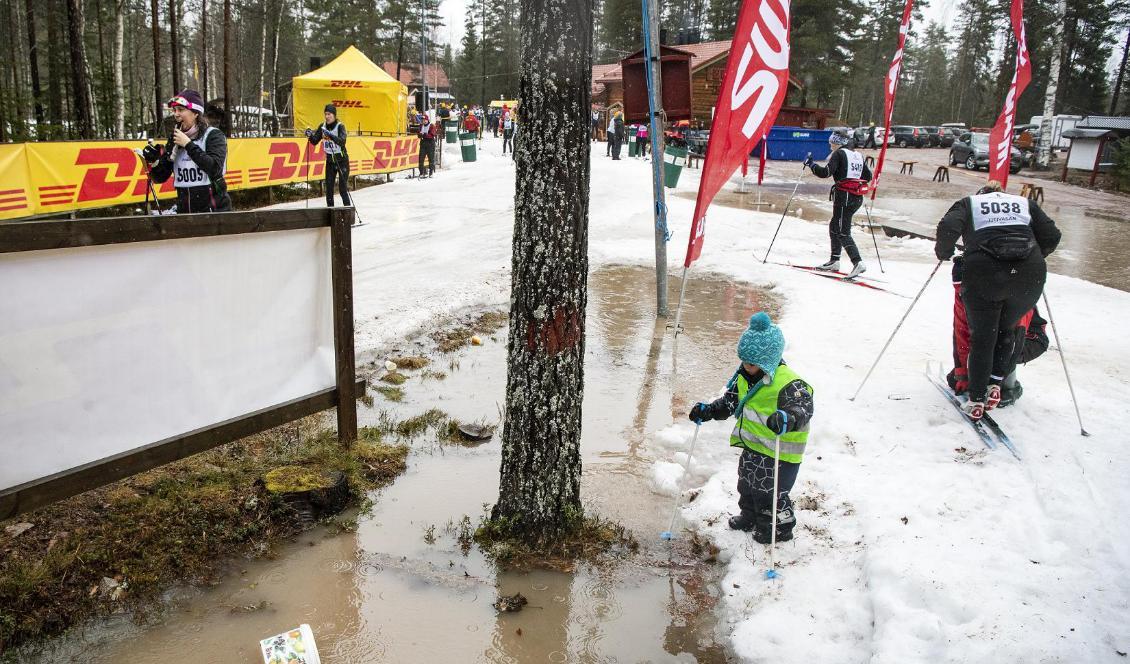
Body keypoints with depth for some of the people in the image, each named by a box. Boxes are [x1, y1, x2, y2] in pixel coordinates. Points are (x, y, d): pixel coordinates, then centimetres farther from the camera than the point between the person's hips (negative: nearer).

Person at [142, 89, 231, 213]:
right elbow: (161, 177, 12)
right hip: (184, 212, 5)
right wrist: (153, 162, -9)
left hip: (214, 210, -5)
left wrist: (188, 144, -17)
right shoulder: (175, 140, 10)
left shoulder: (213, 135, -4)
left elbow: (215, 168, -21)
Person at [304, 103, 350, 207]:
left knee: (342, 188, -8)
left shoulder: (340, 126, -13)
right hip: (330, 161, 5)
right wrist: (310, 135, -19)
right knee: (329, 187, 1)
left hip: (342, 160, -5)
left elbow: (342, 141, -29)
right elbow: (315, 141, 2)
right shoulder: (323, 126, 2)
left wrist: (330, 135, -42)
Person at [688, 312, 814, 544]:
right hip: (752, 446, 8)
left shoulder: (789, 384, -26)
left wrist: (786, 419, -59)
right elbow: (730, 401, 11)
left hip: (779, 453, -8)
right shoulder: (744, 376, 0)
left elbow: (803, 409, -38)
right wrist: (708, 410, -3)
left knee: (771, 491, 7)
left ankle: (780, 527, 32)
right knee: (746, 485, 25)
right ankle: (750, 516, 51)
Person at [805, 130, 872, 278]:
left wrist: (811, 164, -2)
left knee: (843, 232, -8)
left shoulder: (839, 154, -4)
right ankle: (834, 261, 22)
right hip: (857, 198, 8)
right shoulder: (858, 155, 17)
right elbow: (868, 176, 20)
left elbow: (826, 172, -15)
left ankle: (858, 263, -22)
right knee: (834, 226, 20)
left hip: (844, 195, -8)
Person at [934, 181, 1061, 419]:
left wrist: (943, 252, 14)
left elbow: (948, 227, -2)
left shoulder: (968, 203, 18)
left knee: (982, 337, 10)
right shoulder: (1025, 203, 25)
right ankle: (995, 381, 9)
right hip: (1029, 276, 2)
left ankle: (976, 399, 8)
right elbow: (1052, 237, 15)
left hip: (984, 274, -2)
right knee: (1006, 330, 23)